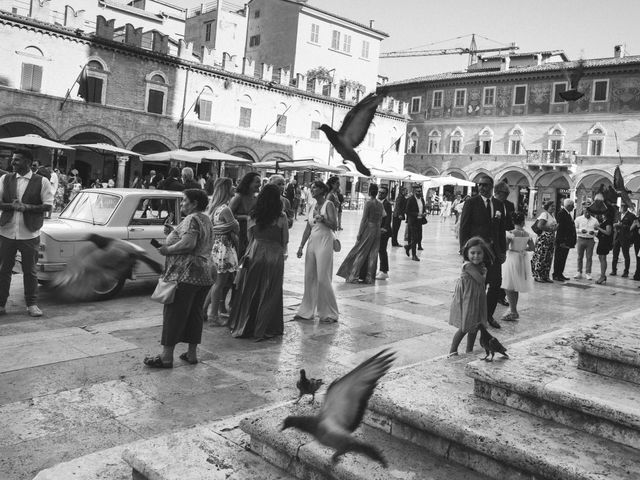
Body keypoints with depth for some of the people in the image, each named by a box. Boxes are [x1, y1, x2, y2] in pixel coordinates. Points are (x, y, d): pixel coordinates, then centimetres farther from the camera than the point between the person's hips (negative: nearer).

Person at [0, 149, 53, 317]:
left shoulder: (42, 182, 0)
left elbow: (48, 206, -5)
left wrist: (27, 207, -17)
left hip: (29, 234, -2)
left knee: (30, 271, 6)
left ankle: (32, 304, 16)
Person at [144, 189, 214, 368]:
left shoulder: (191, 219, -12)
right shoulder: (206, 219, 18)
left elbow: (188, 244, -26)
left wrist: (167, 249, -13)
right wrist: (172, 233, 11)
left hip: (185, 275, -9)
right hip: (204, 276, 10)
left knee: (174, 314, -3)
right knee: (195, 313, 13)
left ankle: (166, 356, 2)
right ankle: (192, 353, 18)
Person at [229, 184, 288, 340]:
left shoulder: (253, 216, 0)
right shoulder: (281, 217, -7)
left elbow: (250, 238, 8)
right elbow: (285, 240, 0)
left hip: (255, 254, 3)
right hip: (274, 255, -3)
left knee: (250, 291, 14)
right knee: (270, 293, 8)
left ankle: (243, 326, 23)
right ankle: (264, 328, 14)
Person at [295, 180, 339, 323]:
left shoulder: (328, 205, -6)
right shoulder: (312, 206, 13)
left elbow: (334, 225, -12)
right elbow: (308, 228, 14)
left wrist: (323, 218, -26)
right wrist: (301, 246, 11)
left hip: (324, 242, -7)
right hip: (312, 242, 7)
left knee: (323, 278, -6)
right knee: (309, 278, 7)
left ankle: (330, 313, 4)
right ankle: (307, 311, 16)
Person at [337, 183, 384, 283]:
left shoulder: (368, 203, -13)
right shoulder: (380, 204, 6)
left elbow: (364, 219, -14)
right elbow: (380, 219, 10)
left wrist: (359, 233, -10)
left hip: (368, 229, -6)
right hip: (377, 230, 6)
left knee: (359, 252, 2)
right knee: (372, 254, 9)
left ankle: (353, 276, 3)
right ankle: (369, 277, 12)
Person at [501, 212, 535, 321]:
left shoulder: (510, 233, -14)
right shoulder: (527, 234, 0)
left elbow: (505, 247, -19)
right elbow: (532, 247, 6)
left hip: (512, 258, -6)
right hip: (523, 260, 6)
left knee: (509, 287, -2)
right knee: (516, 287, 16)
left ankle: (513, 312, -6)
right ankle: (513, 309, 24)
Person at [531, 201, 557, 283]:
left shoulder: (552, 216, 18)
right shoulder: (544, 214, -10)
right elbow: (540, 225, -22)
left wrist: (555, 228, 5)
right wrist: (551, 229, -17)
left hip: (550, 240, 9)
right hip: (543, 238, -9)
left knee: (549, 258, 9)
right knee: (541, 257, -6)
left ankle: (545, 276, 14)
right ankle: (537, 275, 1)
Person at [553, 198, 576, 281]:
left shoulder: (568, 214, 16)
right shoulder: (561, 213, -14)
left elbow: (571, 226, 18)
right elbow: (560, 228, -19)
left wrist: (573, 240, 13)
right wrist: (562, 241, -22)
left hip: (567, 241, 9)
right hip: (562, 241, -9)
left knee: (563, 258, 13)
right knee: (559, 258, -3)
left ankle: (560, 274, 19)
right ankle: (556, 275, 2)